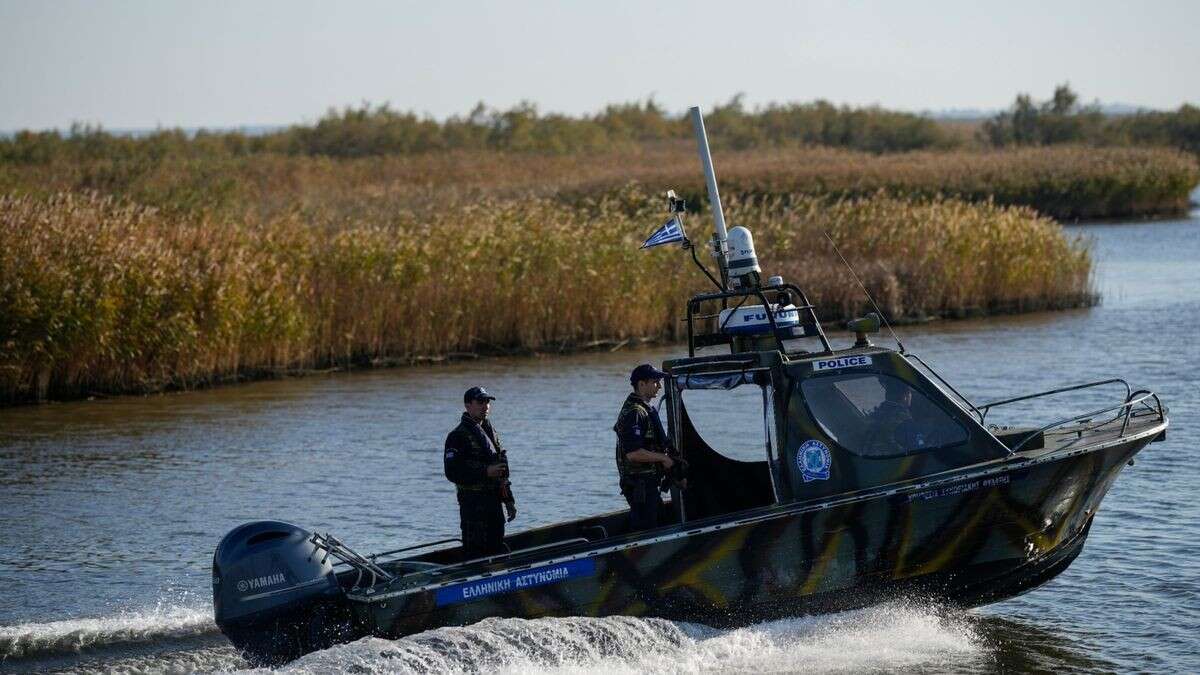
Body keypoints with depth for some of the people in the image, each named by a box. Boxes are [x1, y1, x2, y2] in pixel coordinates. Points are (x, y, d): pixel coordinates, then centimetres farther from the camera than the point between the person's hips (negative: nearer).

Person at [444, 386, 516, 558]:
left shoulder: (490, 431, 18)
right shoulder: (458, 436, -10)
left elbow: (502, 471, 23)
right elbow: (452, 472, -19)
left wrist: (509, 501, 19)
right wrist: (485, 472, -21)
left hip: (494, 502, 8)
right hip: (473, 503, -8)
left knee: (497, 549, 11)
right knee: (475, 552, -10)